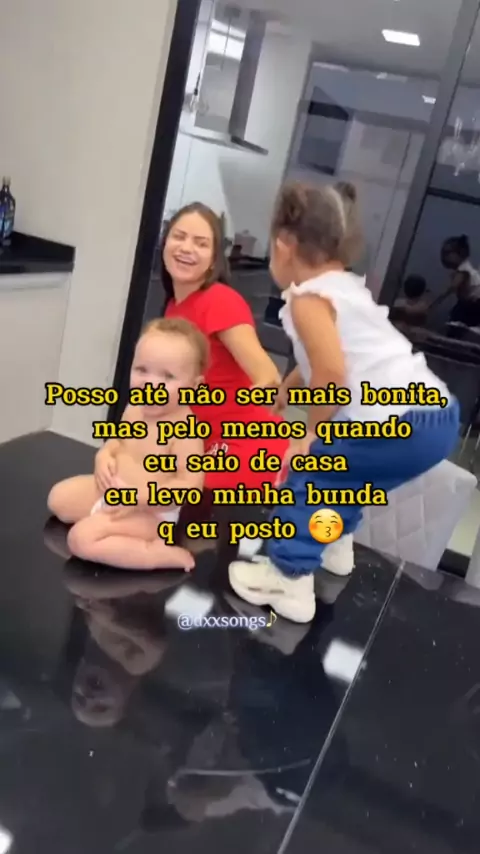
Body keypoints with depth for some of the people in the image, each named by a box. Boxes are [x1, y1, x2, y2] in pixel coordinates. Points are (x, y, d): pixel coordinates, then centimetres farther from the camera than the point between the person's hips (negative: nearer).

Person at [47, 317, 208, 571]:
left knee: (83, 538, -24)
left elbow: (191, 486, -30)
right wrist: (104, 457, -7)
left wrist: (140, 497, -31)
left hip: (150, 512, -9)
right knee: (58, 497, 16)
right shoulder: (134, 409, -4)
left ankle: (162, 554, -20)